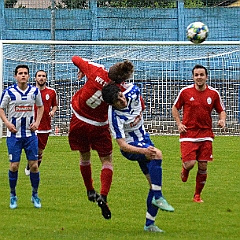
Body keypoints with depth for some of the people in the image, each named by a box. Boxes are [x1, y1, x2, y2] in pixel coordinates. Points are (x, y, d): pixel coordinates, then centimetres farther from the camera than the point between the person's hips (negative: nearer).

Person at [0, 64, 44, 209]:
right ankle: (13, 195, 14)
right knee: (14, 166, -2)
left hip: (30, 134, 2)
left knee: (34, 165, 0)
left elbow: (41, 106, 18)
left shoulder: (35, 91, 3)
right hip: (14, 134, -2)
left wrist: (37, 122, 3)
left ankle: (35, 194, 16)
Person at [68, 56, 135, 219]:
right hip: (98, 126, -3)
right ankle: (103, 196, -8)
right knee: (107, 160, 8)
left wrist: (81, 71, 17)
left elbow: (75, 59, 0)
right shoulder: (121, 90, -18)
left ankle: (90, 191, 34)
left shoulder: (96, 71, -16)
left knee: (85, 157, 22)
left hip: (78, 120, 3)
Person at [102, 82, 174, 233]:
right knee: (157, 154, -36)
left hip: (144, 141, 7)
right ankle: (158, 197, -33)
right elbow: (123, 146, -32)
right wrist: (143, 151, -44)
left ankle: (149, 224, 5)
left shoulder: (133, 93, -16)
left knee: (154, 183, 0)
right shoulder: (115, 117, -29)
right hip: (131, 148, -7)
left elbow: (135, 89, 10)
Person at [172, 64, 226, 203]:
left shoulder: (214, 94, 2)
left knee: (203, 167, 0)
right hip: (188, 133, -2)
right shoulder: (185, 92, -2)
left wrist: (222, 120, -9)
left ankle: (197, 195, 16)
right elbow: (175, 108, 11)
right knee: (190, 163, -14)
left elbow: (221, 110, 13)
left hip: (206, 135, 2)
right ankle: (185, 170, 25)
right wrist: (179, 124, -2)